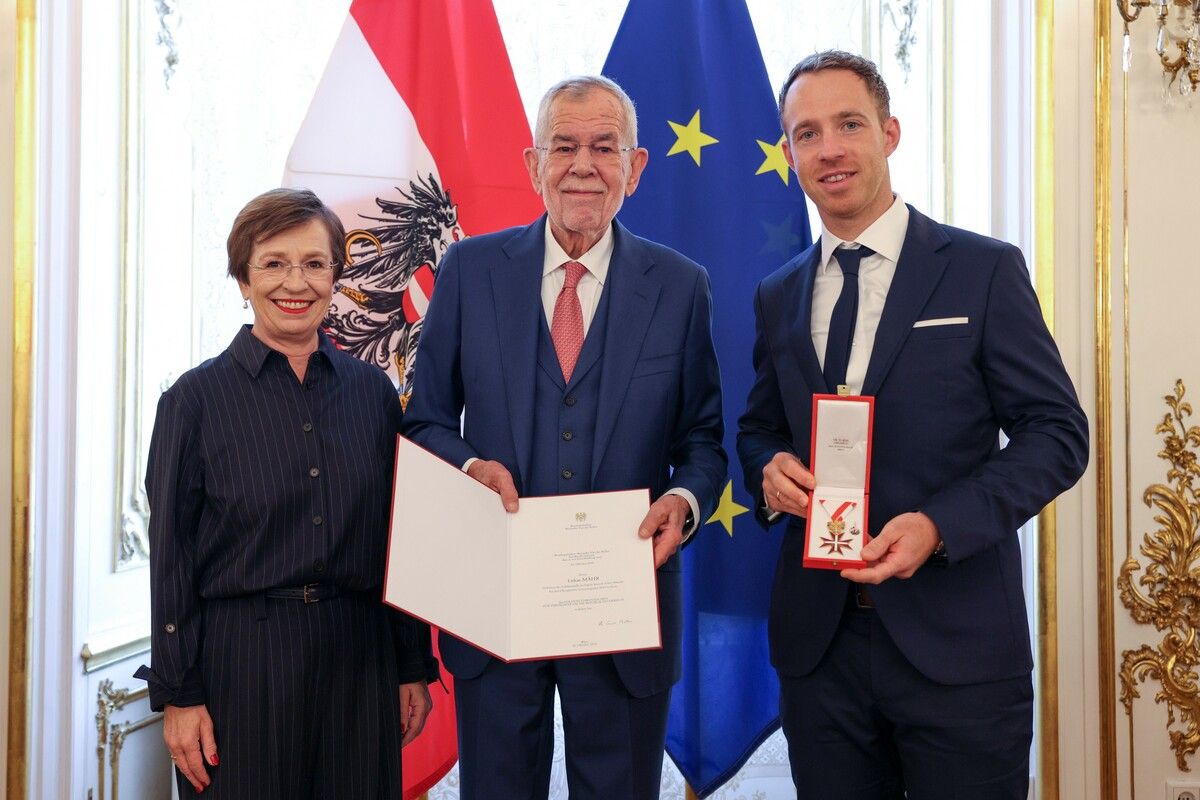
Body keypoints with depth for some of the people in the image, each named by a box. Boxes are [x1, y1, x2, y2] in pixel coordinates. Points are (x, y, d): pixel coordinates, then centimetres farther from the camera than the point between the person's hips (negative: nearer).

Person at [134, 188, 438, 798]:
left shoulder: (372, 391, 5)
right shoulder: (197, 397, -3)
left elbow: (401, 539, 8)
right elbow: (170, 558, -3)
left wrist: (414, 668, 8)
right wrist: (177, 695, -5)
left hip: (359, 658, 3)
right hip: (242, 658, -3)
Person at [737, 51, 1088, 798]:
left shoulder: (985, 269, -3)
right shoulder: (778, 296, 10)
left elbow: (1057, 430, -5)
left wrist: (939, 525, -19)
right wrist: (769, 467, -5)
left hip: (957, 643, -3)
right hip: (817, 642, 4)